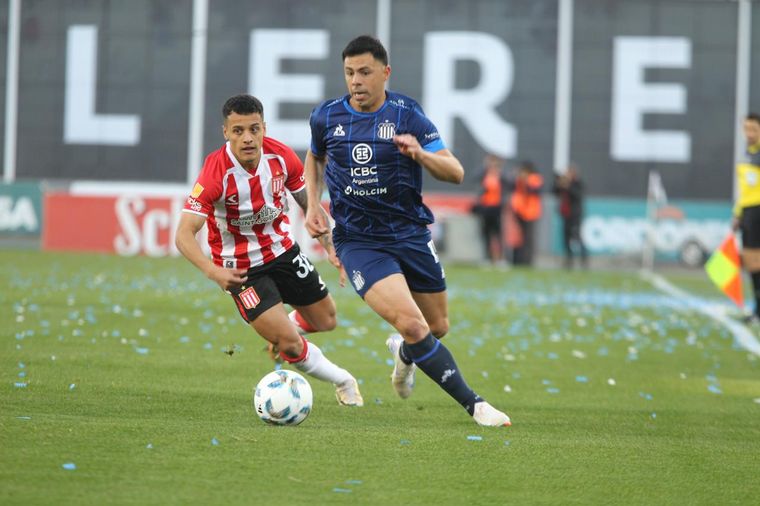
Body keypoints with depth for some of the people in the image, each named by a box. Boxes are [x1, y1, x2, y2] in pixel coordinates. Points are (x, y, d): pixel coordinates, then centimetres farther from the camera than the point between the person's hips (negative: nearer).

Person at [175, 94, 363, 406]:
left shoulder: (281, 156, -14)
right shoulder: (215, 173, -29)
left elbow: (308, 203, 4)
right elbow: (184, 235, -31)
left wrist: (330, 246, -3)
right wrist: (212, 272, -46)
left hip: (284, 251, 5)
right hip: (242, 269, -5)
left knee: (326, 321, 16)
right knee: (291, 344, -13)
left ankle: (278, 332, 48)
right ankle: (342, 380, 14)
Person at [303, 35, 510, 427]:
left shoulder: (407, 115, -7)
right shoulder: (326, 117, -2)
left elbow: (456, 173, -9)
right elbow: (315, 157, 21)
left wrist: (420, 154, -29)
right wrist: (312, 205, 6)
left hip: (409, 233, 2)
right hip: (358, 242, -2)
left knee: (437, 327, 12)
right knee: (413, 325, -21)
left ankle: (403, 352, 49)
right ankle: (474, 405, -12)